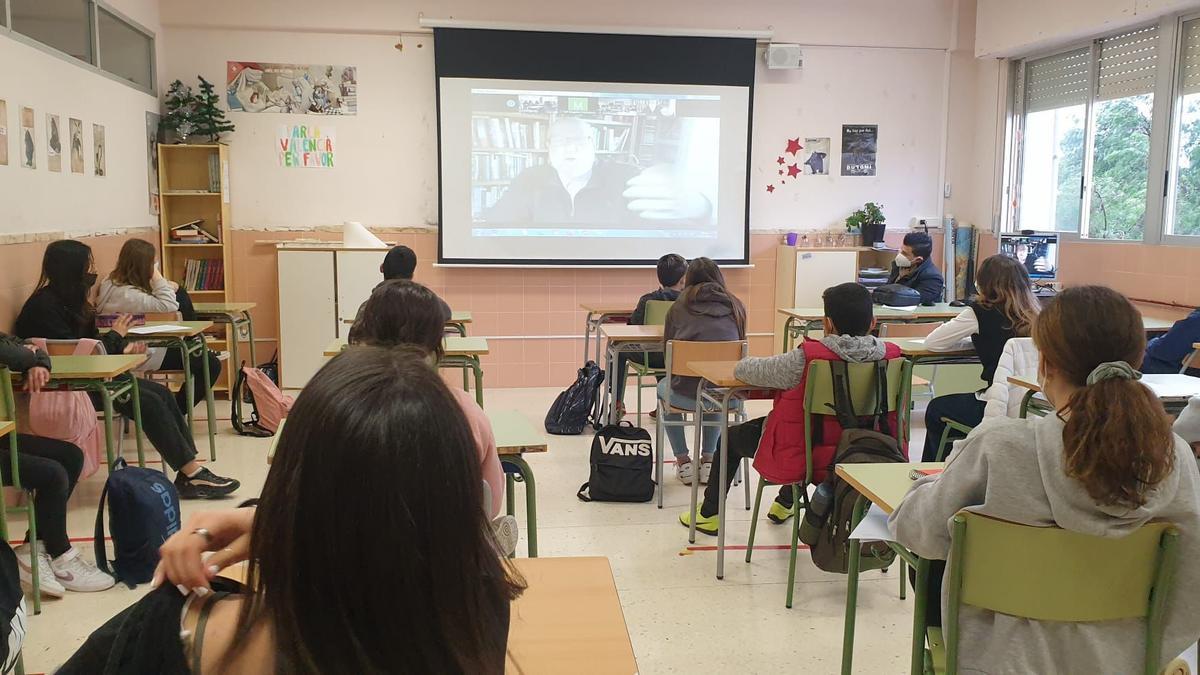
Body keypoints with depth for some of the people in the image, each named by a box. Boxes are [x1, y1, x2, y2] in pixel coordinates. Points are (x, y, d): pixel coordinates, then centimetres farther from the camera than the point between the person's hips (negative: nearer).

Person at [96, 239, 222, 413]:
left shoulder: (113, 282, -1)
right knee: (211, 364, -7)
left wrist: (164, 286, -8)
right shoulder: (126, 295, -32)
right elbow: (168, 307, -34)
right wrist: (158, 279, -25)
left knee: (180, 294, 12)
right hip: (143, 355, -10)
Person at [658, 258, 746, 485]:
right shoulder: (735, 306, 10)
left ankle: (683, 462, 29)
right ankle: (708, 460, 31)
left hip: (686, 394, -2)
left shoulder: (679, 306, 6)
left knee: (663, 386, 34)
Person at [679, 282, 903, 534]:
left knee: (732, 436, 24)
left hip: (797, 460, -5)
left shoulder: (806, 359, -28)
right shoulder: (891, 357, -15)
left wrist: (750, 361, 9)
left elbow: (743, 369, -17)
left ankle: (709, 515, 38)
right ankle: (785, 504, 53)